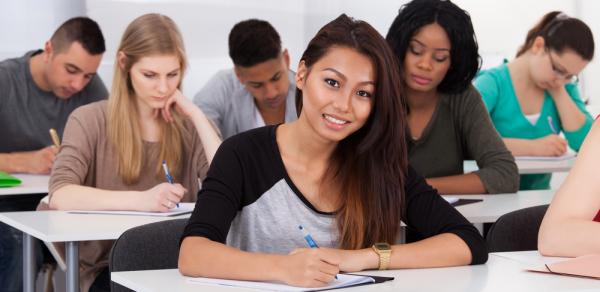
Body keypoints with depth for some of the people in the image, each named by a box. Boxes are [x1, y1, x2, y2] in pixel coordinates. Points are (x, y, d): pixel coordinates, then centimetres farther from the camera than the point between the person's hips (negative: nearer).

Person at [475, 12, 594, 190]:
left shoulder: (564, 87, 8)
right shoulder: (492, 83, -8)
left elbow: (584, 143, -2)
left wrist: (558, 92, -6)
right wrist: (533, 147, -24)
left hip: (537, 195, 3)